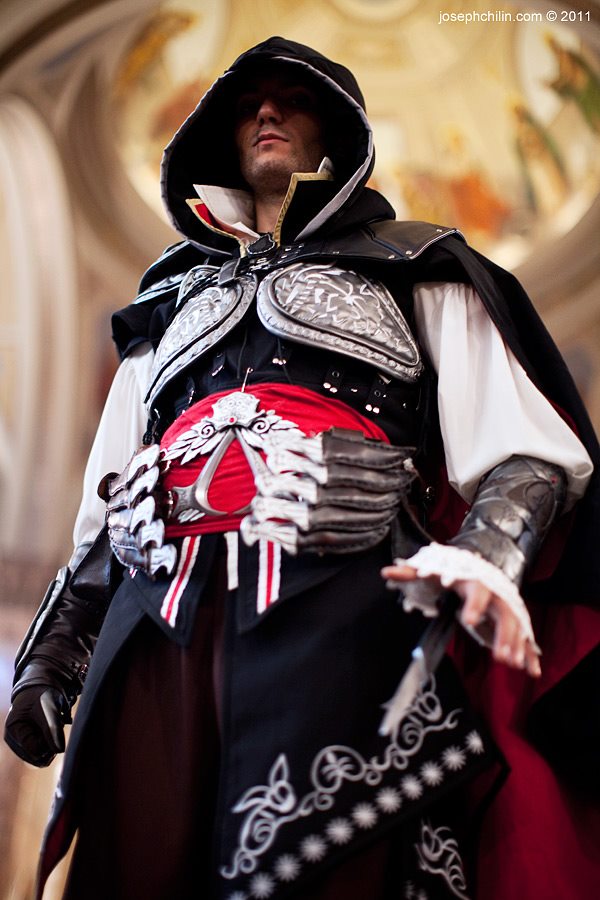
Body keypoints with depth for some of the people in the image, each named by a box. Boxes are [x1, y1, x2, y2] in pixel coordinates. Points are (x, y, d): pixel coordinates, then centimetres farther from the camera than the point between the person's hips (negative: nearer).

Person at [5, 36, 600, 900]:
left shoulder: (412, 270, 19)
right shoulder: (172, 301, 31)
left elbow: (525, 449, 3)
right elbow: (105, 508, 28)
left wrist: (485, 558, -18)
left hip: (341, 607, -3)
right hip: (159, 624, 4)